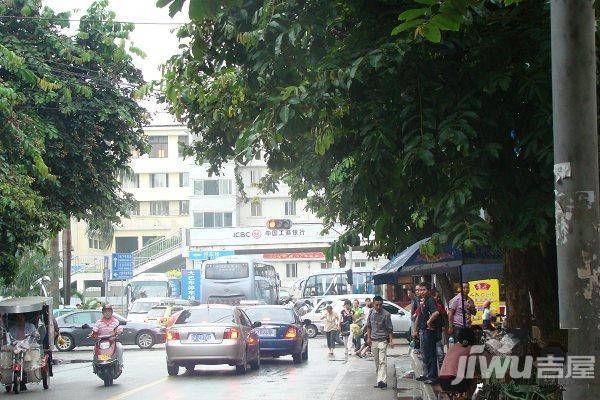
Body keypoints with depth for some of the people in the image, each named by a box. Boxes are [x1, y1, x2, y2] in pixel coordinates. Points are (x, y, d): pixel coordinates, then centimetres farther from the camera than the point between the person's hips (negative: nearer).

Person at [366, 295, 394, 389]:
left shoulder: (386, 314, -9)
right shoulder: (371, 313, 4)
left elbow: (390, 329, -5)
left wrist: (391, 341, -9)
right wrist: (368, 337, 8)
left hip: (382, 340, -5)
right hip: (373, 341, 5)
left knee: (382, 361, -13)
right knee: (377, 362, 12)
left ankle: (382, 381, -21)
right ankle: (380, 379, 24)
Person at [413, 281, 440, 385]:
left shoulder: (430, 300, -14)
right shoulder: (422, 301, 15)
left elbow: (436, 313, -32)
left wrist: (429, 322, -21)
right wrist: (417, 330, 23)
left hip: (428, 330, -10)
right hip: (422, 330, 10)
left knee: (429, 355, -7)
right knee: (424, 353, 17)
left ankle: (433, 377, -3)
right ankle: (426, 374, 26)